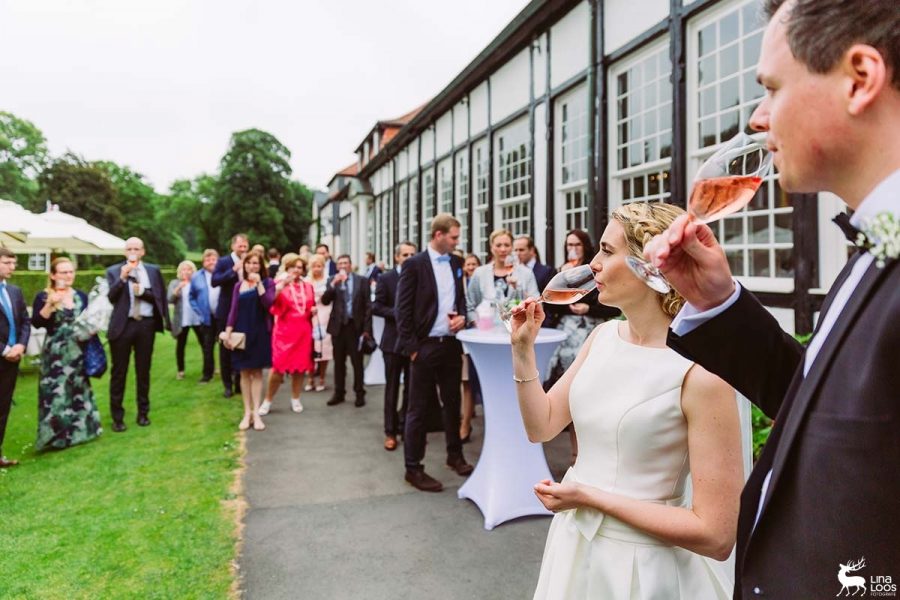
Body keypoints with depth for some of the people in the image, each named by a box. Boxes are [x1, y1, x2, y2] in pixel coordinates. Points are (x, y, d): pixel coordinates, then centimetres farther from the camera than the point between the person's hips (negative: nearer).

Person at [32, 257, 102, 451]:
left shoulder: (81, 296, 7)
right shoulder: (43, 296, -6)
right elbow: (36, 323, -17)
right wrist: (50, 304, -26)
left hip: (79, 351, 5)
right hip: (55, 353, -4)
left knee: (78, 390, 12)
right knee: (56, 392, -2)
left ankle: (79, 429, 25)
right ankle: (57, 434, 7)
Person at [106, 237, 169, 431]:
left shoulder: (153, 270, 7)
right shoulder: (114, 271, 2)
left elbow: (160, 297, 4)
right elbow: (110, 298, -9)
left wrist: (142, 291, -10)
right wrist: (122, 278, -18)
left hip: (146, 324, 2)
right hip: (122, 325, -1)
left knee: (143, 370, 9)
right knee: (119, 372, 2)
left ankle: (143, 412, 21)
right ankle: (117, 417, 10)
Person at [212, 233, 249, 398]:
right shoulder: (223, 262, -5)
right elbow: (214, 281, -20)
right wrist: (233, 270, -26)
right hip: (226, 312, -3)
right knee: (226, 349, 5)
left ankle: (239, 383, 20)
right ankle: (228, 385, 15)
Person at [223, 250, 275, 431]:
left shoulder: (268, 283, 0)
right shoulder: (239, 286, 8)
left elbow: (268, 304, -16)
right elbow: (234, 310, 5)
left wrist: (259, 283, -18)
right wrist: (228, 332, -3)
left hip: (260, 332, -2)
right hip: (242, 333, 2)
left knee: (257, 372, 1)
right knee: (245, 373, 5)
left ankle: (256, 413, 5)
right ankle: (247, 413, 12)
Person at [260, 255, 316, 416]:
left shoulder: (307, 286, 11)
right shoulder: (280, 284, -1)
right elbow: (272, 303, -20)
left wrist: (313, 310, 0)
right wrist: (281, 286, -29)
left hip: (303, 331, 4)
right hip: (284, 330, -4)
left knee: (301, 366, 7)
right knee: (279, 366, -4)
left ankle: (295, 399, 21)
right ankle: (268, 400, 11)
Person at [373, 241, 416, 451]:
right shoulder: (386, 279, -2)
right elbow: (376, 306, -7)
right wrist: (397, 313, -19)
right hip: (394, 339, -2)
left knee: (412, 387, 10)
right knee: (392, 387, 5)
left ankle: (405, 426, 24)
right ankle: (390, 431, 14)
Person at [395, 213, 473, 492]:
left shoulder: (456, 263, 9)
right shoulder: (414, 264, -9)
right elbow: (403, 309, -10)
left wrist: (462, 316, -3)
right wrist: (411, 347, -13)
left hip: (451, 344, 6)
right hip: (426, 345, -6)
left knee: (452, 403, 17)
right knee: (418, 409, 3)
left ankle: (455, 455, 34)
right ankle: (413, 468, 13)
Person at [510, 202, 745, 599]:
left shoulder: (700, 370, -23)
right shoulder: (603, 336, -1)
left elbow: (716, 535, -22)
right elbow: (541, 427, 4)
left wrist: (590, 495, -19)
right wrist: (523, 349, -7)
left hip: (644, 566, -6)